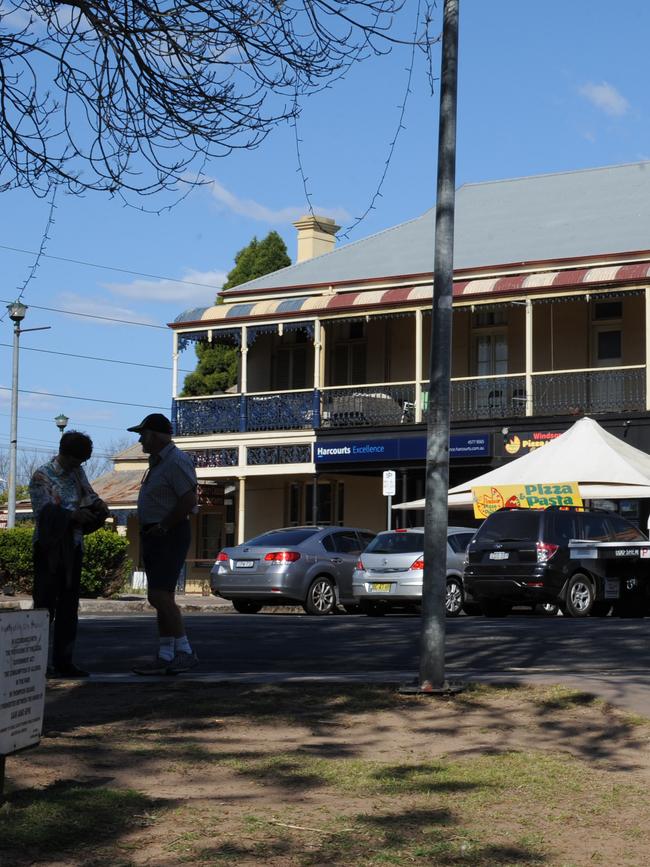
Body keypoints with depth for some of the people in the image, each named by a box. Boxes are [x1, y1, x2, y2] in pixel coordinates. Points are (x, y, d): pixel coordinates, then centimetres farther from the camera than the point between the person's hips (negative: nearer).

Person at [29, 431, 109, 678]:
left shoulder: (77, 472, 10)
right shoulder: (42, 477, -9)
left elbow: (88, 493, 16)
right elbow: (44, 514, -17)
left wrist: (98, 503, -7)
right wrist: (73, 515, -30)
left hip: (72, 548, 7)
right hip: (49, 549, -7)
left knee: (69, 607, 7)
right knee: (45, 605, -7)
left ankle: (63, 661, 12)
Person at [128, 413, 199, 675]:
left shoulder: (176, 461, -14)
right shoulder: (158, 463, 19)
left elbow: (189, 501, -22)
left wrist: (162, 527, -16)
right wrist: (147, 530, 8)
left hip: (169, 535, -10)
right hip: (155, 536, 10)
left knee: (159, 596, -16)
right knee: (161, 597, 8)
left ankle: (185, 652, -13)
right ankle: (165, 657, 10)